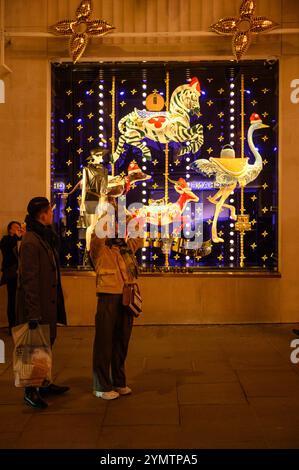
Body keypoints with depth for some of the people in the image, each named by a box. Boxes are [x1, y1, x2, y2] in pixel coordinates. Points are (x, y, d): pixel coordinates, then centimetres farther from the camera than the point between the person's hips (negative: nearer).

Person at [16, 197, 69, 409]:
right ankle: (31, 391, 10)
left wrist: (55, 303, 17)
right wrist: (33, 313, -23)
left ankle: (43, 384, 31)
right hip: (36, 304, -10)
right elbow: (29, 280, -21)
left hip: (48, 302, 10)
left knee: (47, 341, 17)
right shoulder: (30, 242, -17)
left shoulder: (46, 238, 13)